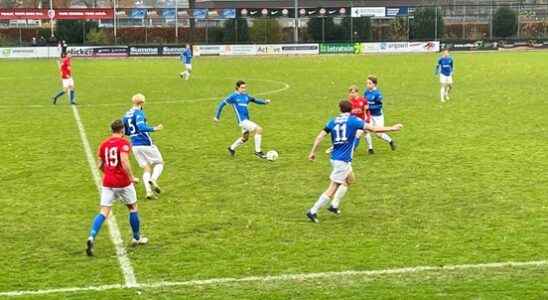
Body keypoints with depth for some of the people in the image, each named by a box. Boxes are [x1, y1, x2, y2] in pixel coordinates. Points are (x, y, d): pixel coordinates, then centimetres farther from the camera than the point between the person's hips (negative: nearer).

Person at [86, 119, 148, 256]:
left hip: (107, 183, 4)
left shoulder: (104, 144, 7)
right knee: (133, 208, 18)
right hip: (122, 182, -4)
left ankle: (91, 237, -21)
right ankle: (137, 238, 30)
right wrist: (132, 177, -13)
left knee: (103, 212, 0)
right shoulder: (124, 143, -9)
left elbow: (99, 165, 10)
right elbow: (124, 161, -23)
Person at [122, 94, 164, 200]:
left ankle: (148, 190, -7)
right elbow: (141, 127, -27)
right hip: (145, 144, -6)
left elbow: (125, 132, 18)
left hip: (135, 146, 6)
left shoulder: (126, 115, 11)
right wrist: (154, 129, -29)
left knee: (146, 168, 10)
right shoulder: (139, 113, -12)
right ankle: (153, 180, -19)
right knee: (159, 163, 8)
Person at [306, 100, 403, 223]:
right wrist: (392, 128, 2)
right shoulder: (354, 121, -7)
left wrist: (313, 152, 5)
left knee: (349, 179, 27)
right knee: (333, 188, -2)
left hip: (335, 158, 7)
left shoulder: (333, 121, 6)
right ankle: (313, 212, -3)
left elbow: (320, 136, -1)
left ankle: (334, 205, 23)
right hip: (343, 160, -7)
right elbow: (374, 129, -8)